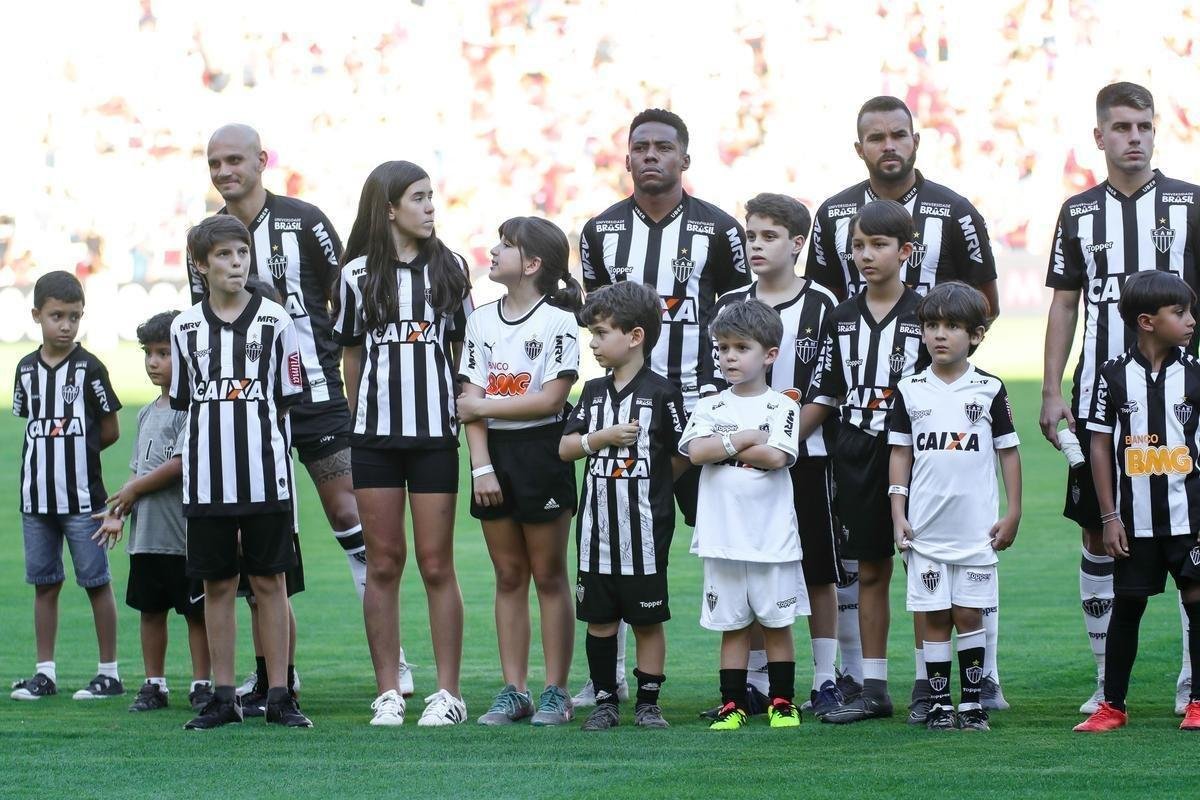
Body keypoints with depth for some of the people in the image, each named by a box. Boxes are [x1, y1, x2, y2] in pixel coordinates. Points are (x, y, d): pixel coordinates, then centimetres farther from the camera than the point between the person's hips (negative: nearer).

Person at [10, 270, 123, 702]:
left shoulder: (89, 368, -5)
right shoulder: (27, 369, 8)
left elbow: (110, 431, -1)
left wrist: (73, 453, 2)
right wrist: (53, 453, 6)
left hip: (83, 497, -5)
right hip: (36, 497, 5)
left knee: (96, 581, 0)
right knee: (44, 582, 10)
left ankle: (109, 672, 6)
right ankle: (45, 672, 16)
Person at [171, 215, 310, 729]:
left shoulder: (274, 321, 1)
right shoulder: (185, 328, 6)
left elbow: (287, 401, 5)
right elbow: (184, 402, 13)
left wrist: (265, 448, 0)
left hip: (265, 474, -2)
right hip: (206, 479, 2)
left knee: (269, 580, 1)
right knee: (217, 583, 6)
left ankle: (279, 696, 4)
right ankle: (223, 697, 11)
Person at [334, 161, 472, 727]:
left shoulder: (449, 268, 6)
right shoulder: (358, 275, 5)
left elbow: (463, 347, 12)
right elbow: (351, 354, 12)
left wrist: (464, 412, 7)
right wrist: (360, 417, 11)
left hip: (434, 432, 0)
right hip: (374, 434, 0)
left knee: (437, 565, 0)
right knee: (383, 563, 3)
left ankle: (447, 692, 5)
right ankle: (388, 693, 8)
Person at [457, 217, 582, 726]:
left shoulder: (557, 321, -7)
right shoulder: (482, 320, 8)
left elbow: (551, 398, -15)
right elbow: (471, 402, 3)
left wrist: (482, 405, -10)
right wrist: (482, 467, -8)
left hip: (541, 451, -5)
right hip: (494, 452, 5)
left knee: (549, 574, 1)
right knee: (508, 576, 8)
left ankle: (556, 692, 5)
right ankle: (514, 690, 12)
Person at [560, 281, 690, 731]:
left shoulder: (661, 393, -7)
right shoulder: (594, 392, 9)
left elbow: (681, 457, -3)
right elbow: (566, 448, 3)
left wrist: (649, 486, 1)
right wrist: (605, 436, -10)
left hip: (645, 526, -5)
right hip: (597, 525, 5)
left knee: (647, 618, 3)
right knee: (599, 618, 8)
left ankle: (648, 702, 12)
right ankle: (605, 701, 17)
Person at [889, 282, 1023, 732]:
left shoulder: (989, 390, 1)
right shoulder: (910, 391, 4)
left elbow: (1009, 452, 5)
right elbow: (900, 454, 7)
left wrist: (1013, 514, 1)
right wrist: (899, 516, 0)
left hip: (976, 527, -1)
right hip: (926, 527, 1)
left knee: (970, 614, 2)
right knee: (935, 617, 3)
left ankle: (973, 703, 8)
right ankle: (938, 704, 8)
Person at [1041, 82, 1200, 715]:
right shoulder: (1080, 211, 10)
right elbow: (1064, 306, 12)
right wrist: (1051, 394, 5)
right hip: (1097, 395, 3)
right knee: (1098, 533, 4)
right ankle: (1107, 681, 11)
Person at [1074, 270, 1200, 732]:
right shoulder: (1115, 376, -2)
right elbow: (1100, 446, 1)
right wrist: (1110, 516, -2)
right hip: (1136, 518, 0)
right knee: (1126, 606, 6)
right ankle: (1112, 706, 13)